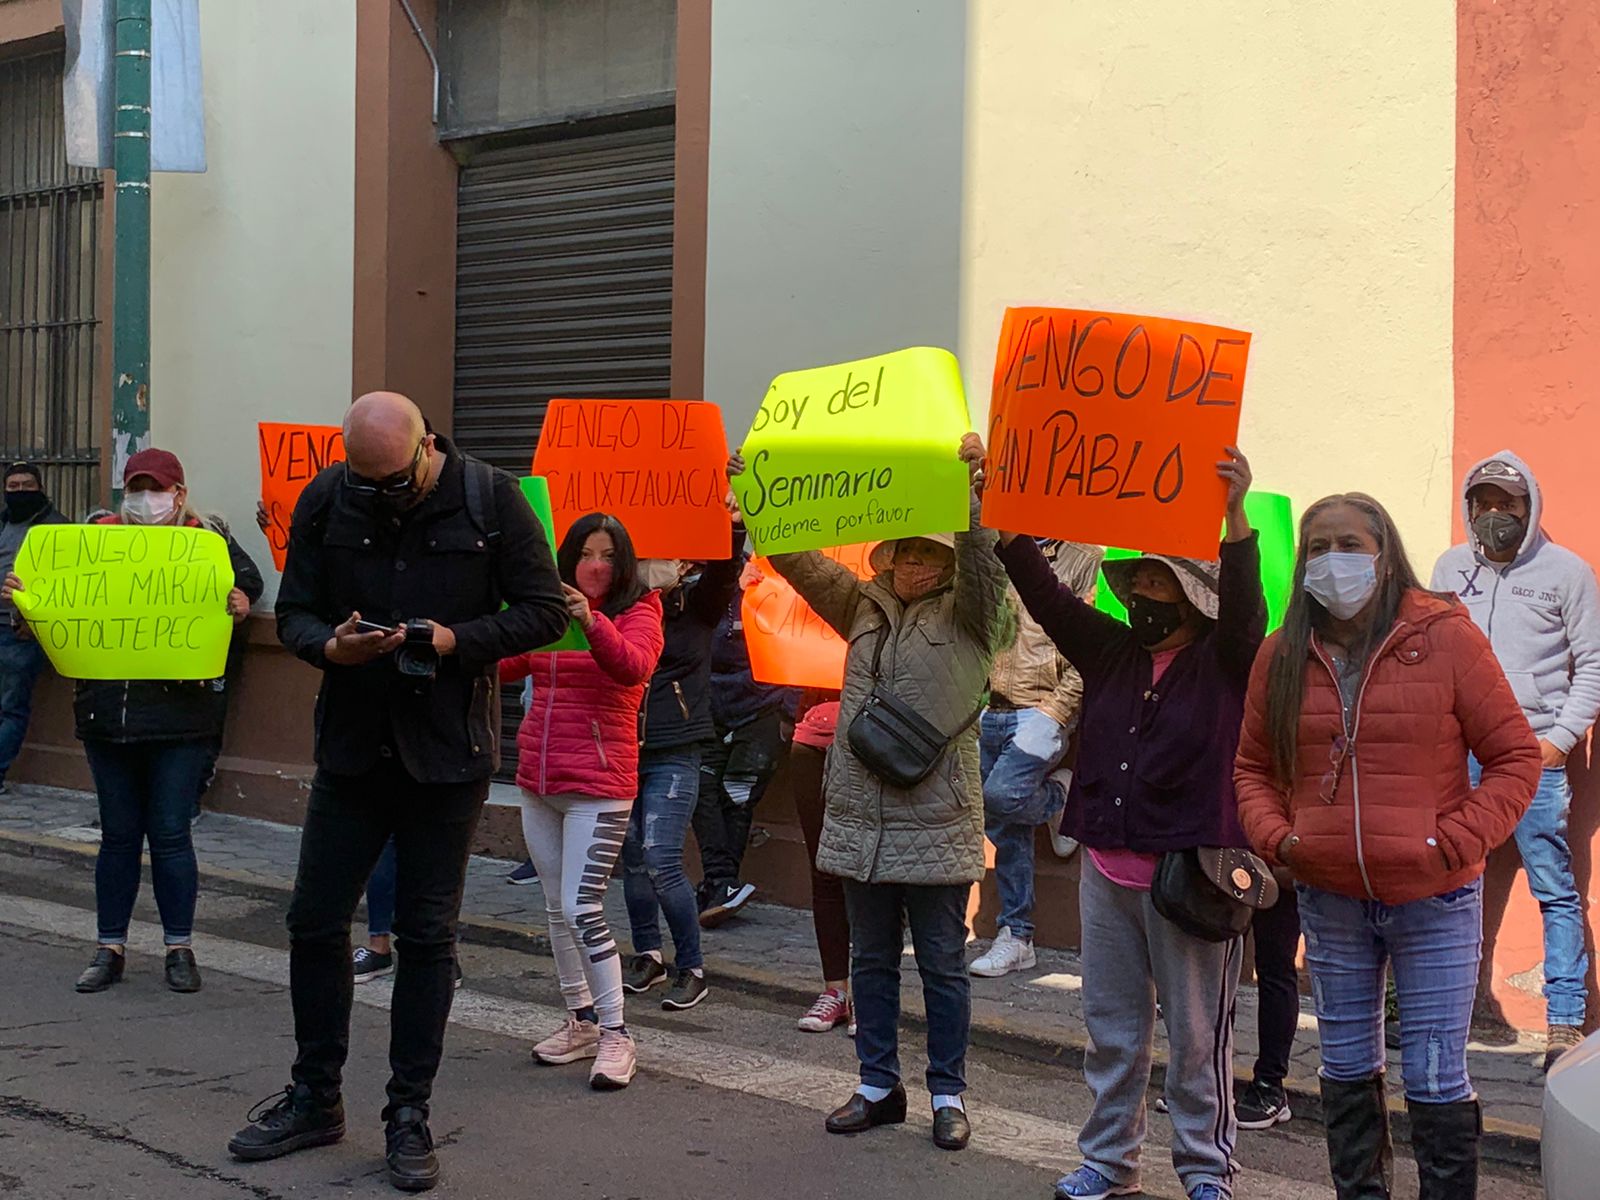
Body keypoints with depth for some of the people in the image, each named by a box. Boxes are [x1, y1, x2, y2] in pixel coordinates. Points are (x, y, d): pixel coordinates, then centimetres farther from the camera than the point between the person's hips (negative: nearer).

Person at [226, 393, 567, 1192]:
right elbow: (293, 613, 3)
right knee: (315, 918, 7)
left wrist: (458, 640, -21)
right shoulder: (326, 502, -2)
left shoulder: (490, 500, -8)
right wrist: (331, 646, -20)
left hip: (448, 751, -3)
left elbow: (544, 610, -6)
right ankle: (315, 1098, 25)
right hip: (353, 742, 3)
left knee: (428, 932, 4)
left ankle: (408, 1116, 17)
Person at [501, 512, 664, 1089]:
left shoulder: (638, 614, -5)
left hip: (598, 785, -6)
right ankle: (581, 1021, 27)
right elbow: (503, 667, 7)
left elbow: (632, 665, -25)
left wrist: (591, 623, -42)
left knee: (582, 908, -11)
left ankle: (615, 1036, -2)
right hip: (538, 780, 6)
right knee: (557, 907, 14)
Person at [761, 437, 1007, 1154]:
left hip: (936, 826, -4)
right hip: (860, 819, 4)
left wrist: (976, 482, -34)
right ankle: (879, 1087, 24)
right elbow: (799, 560, 8)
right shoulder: (865, 607, 10)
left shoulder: (968, 616, -2)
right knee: (871, 961, 13)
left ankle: (948, 1094, 16)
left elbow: (985, 552, -19)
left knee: (942, 966, 5)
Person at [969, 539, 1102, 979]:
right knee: (1004, 828, 7)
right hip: (995, 710, 6)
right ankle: (1017, 935, 14)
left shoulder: (1086, 557, -5)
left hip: (1043, 711, -6)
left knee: (1001, 797, -24)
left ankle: (1061, 793, 8)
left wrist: (1058, 706, -16)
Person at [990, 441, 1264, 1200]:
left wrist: (1235, 516, -40)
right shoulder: (1112, 653, 11)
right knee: (1112, 1028, 14)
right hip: (1106, 871, 5)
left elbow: (1243, 605, -23)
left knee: (1197, 1035, 4)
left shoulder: (1224, 662, -4)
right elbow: (1045, 595, 2)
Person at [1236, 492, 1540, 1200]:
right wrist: (1276, 837, -5)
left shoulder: (1445, 637, -8)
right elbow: (1253, 767, 13)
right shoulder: (1284, 656, 3)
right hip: (1329, 902, 4)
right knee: (1346, 1069, 16)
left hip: (1433, 902, -4)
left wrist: (1453, 844, -15)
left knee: (1435, 1080, -1)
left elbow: (1515, 756, -5)